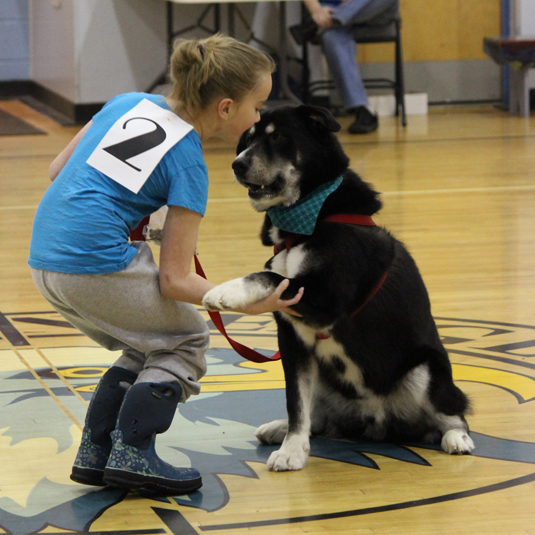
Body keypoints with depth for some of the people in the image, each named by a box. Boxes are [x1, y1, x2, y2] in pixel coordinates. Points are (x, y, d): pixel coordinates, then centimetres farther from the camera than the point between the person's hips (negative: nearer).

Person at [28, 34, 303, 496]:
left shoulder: (129, 103, 12)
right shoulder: (187, 163, -6)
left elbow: (58, 169, 18)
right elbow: (174, 281, -8)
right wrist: (249, 305, -5)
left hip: (46, 261, 7)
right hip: (97, 262, -7)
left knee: (151, 344, 23)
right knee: (187, 341, 12)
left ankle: (95, 453, 16)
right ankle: (133, 453, -1)